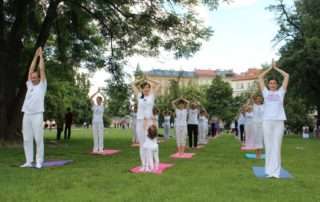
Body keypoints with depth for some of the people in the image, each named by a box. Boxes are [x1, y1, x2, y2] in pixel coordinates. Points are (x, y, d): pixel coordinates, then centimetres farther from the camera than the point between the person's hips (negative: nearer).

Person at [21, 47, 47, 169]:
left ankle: (39, 162, 3)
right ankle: (29, 161, 13)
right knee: (27, 140, 6)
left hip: (37, 115, -6)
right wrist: (35, 56, 23)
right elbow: (31, 69, 20)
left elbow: (42, 69, 3)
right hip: (26, 115, 6)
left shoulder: (42, 85, 5)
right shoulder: (29, 85, 18)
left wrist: (41, 56, 11)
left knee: (38, 139, -3)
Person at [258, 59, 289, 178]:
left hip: (279, 121, 0)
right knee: (268, 146, 1)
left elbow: (287, 76, 17)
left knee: (276, 146, -2)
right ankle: (269, 170, 6)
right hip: (267, 121, 0)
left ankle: (275, 171, -1)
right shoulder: (266, 92, 15)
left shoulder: (281, 92, 15)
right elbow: (260, 78, 18)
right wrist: (270, 68, 25)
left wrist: (276, 68, 24)